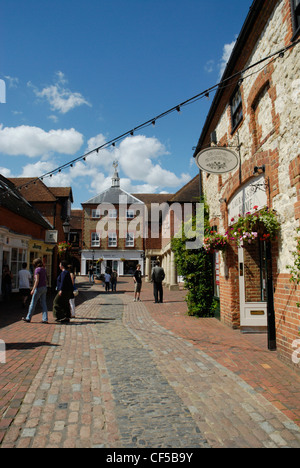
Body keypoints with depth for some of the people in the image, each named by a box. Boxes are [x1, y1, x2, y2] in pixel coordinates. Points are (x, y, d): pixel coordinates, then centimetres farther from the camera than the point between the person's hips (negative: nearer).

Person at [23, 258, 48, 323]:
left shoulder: (37, 269, -10)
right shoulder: (44, 270, 13)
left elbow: (37, 280, -17)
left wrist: (33, 289, -17)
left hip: (39, 288, -7)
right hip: (44, 287, 7)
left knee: (33, 303, 5)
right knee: (43, 303, 5)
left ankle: (28, 318, 16)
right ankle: (45, 319, 1)